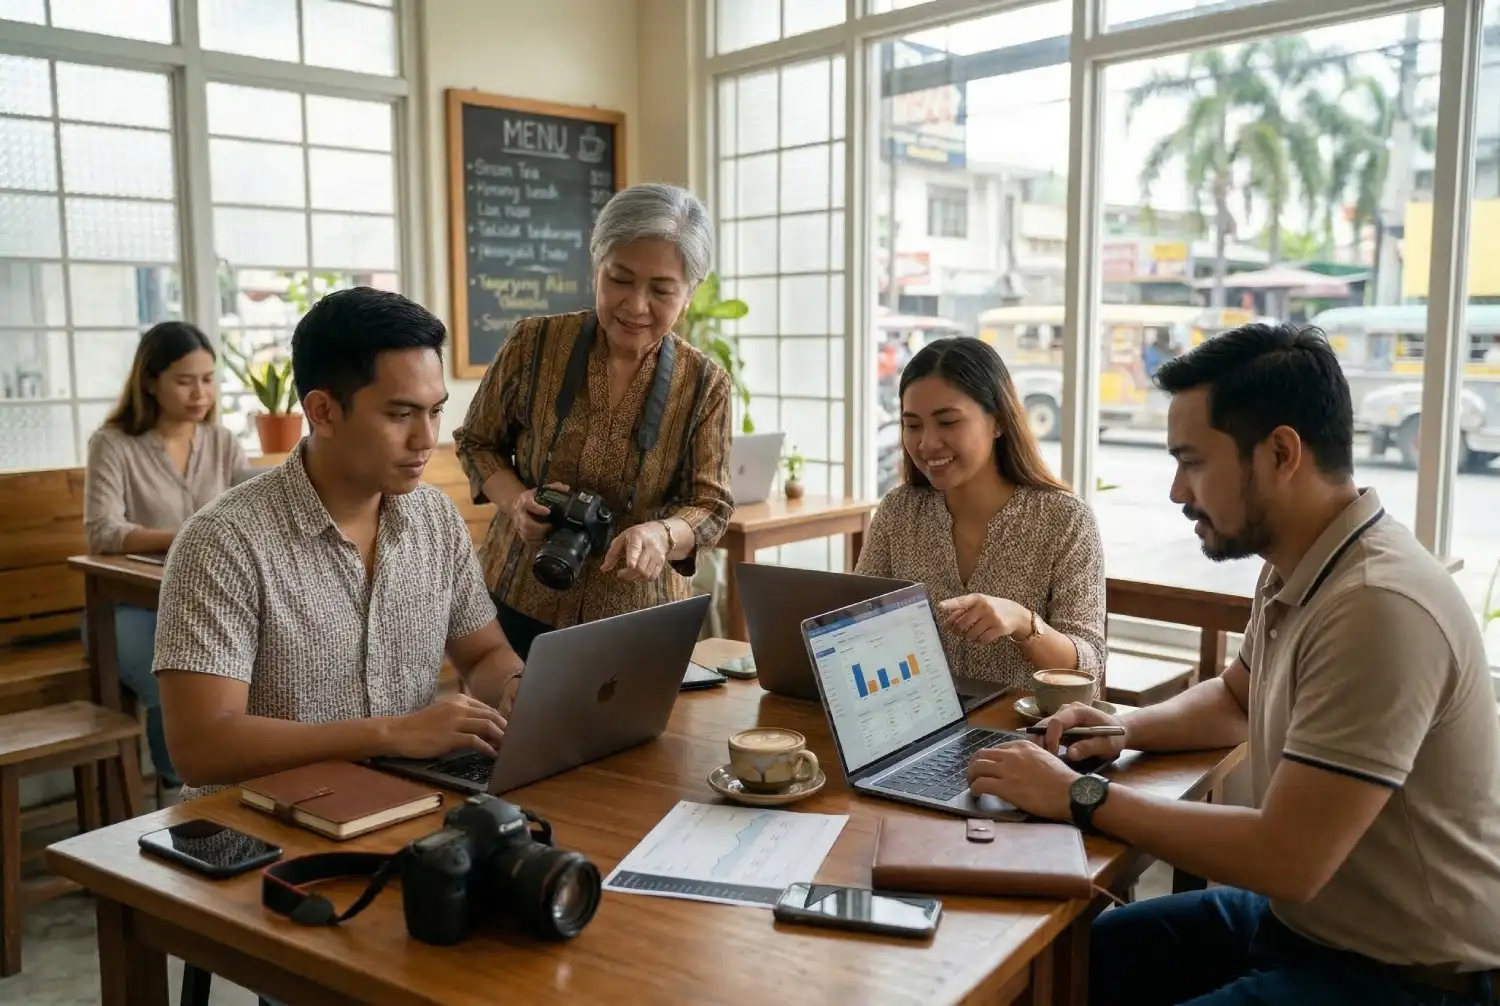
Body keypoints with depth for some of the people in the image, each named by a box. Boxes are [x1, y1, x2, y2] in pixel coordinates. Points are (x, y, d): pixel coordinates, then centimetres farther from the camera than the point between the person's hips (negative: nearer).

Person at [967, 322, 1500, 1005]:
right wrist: (1127, 729, 2)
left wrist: (1080, 798, -21)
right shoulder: (1297, 568, 3)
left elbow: (1287, 859, -28)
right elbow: (1236, 699, 21)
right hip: (1294, 916, 8)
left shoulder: (1379, 606, -28)